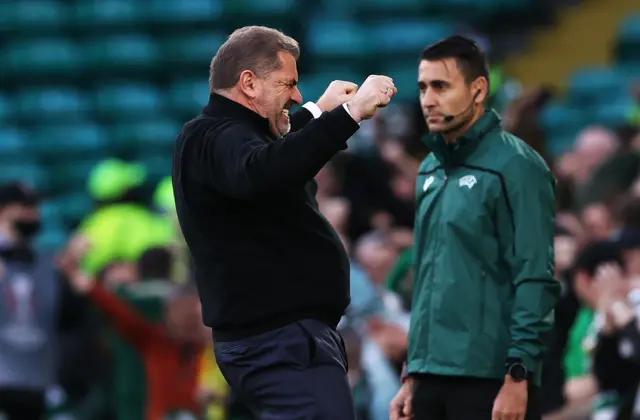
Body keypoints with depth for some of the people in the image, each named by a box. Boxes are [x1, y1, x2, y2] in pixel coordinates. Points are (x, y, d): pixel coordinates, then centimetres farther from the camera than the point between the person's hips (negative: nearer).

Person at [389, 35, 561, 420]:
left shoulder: (515, 165, -8)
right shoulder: (431, 171, 15)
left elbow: (535, 281, -13)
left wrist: (518, 377, -18)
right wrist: (413, 376, 17)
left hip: (491, 381, -7)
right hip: (433, 377, 7)